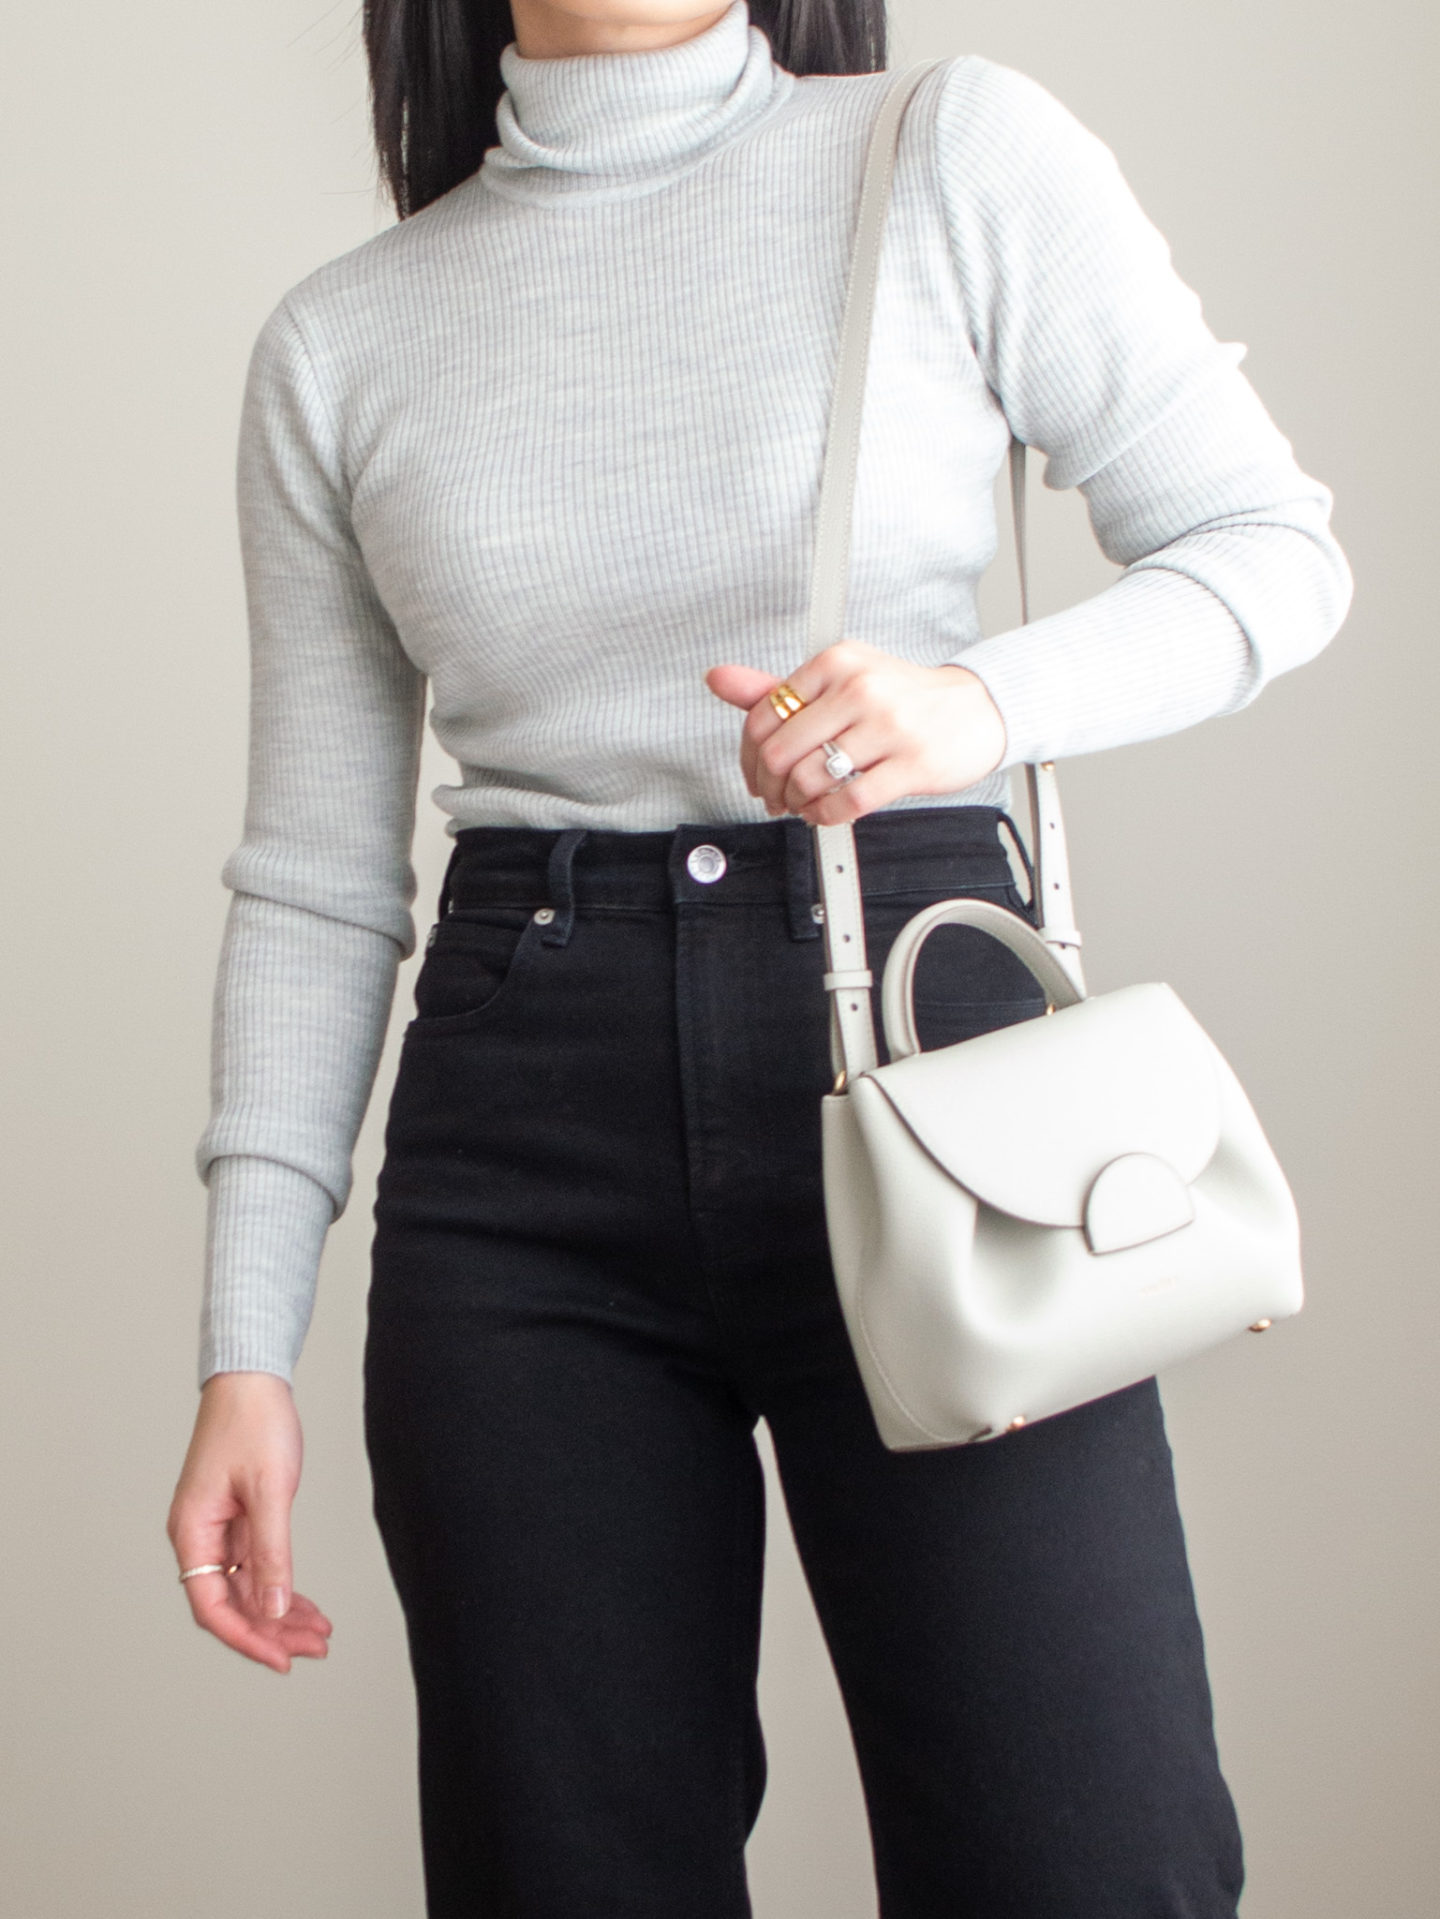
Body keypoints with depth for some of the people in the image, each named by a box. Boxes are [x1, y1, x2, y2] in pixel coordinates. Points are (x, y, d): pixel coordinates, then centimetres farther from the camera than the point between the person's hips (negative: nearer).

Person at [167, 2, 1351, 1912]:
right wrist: (245, 1345, 4)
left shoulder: (961, 157, 2)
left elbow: (1275, 548, 5)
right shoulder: (339, 343, 9)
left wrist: (985, 701, -16)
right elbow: (315, 876, 10)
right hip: (523, 1126, 2)